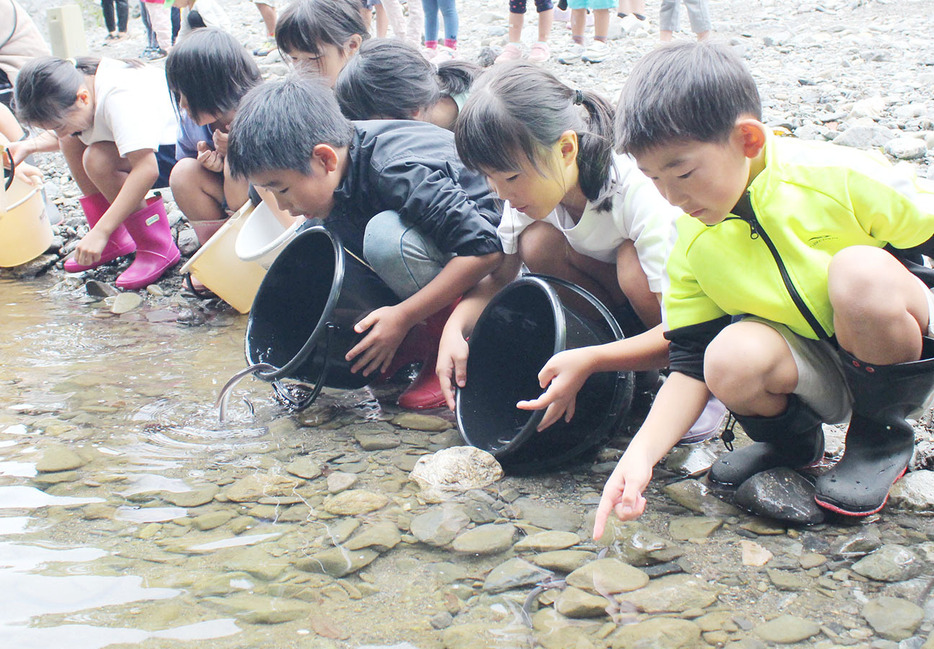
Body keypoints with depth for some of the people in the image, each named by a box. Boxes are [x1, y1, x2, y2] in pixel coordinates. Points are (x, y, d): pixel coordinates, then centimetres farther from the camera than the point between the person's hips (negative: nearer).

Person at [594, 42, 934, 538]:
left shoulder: (840, 177, -20)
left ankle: (882, 437, -7)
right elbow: (690, 365, -6)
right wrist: (642, 453, -21)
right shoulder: (691, 243, -8)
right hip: (818, 378, 2)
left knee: (859, 271, -33)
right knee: (731, 358, -30)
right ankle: (791, 442, 6)